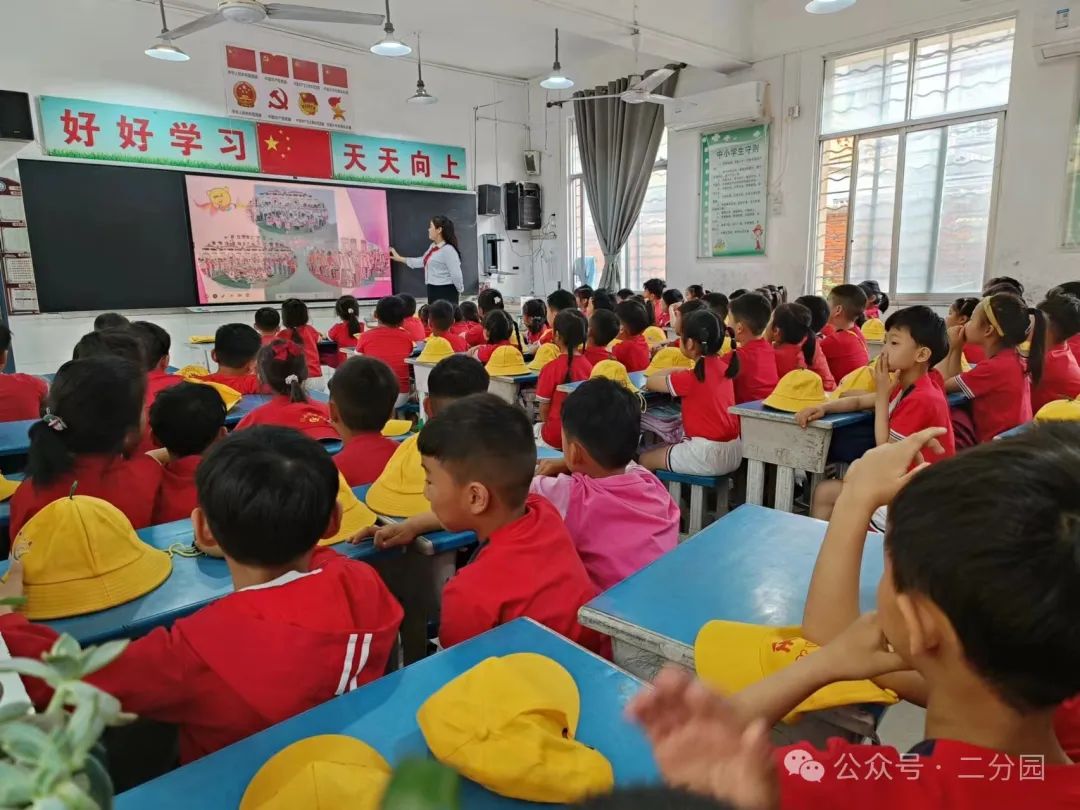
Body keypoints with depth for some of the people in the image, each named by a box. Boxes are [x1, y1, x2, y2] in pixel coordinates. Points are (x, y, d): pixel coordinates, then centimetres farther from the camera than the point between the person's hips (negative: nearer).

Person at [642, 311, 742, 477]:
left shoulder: (691, 378, -18)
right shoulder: (722, 366, 1)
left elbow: (650, 382, -6)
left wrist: (670, 372, 12)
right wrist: (675, 371, 8)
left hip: (708, 455, -8)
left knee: (645, 459, 11)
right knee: (662, 448, 28)